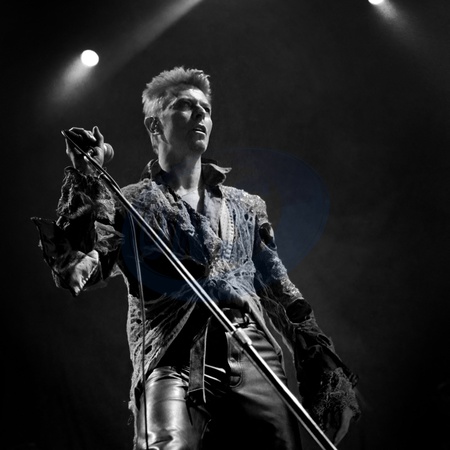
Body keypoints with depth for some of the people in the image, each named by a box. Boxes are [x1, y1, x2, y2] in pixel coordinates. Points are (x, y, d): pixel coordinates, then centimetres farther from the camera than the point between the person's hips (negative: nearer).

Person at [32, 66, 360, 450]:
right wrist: (83, 180, -5)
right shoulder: (128, 204, 14)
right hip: (173, 364, -3)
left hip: (256, 362, 4)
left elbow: (283, 295, 24)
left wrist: (320, 358, 13)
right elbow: (72, 274, -1)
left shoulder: (246, 206, 25)